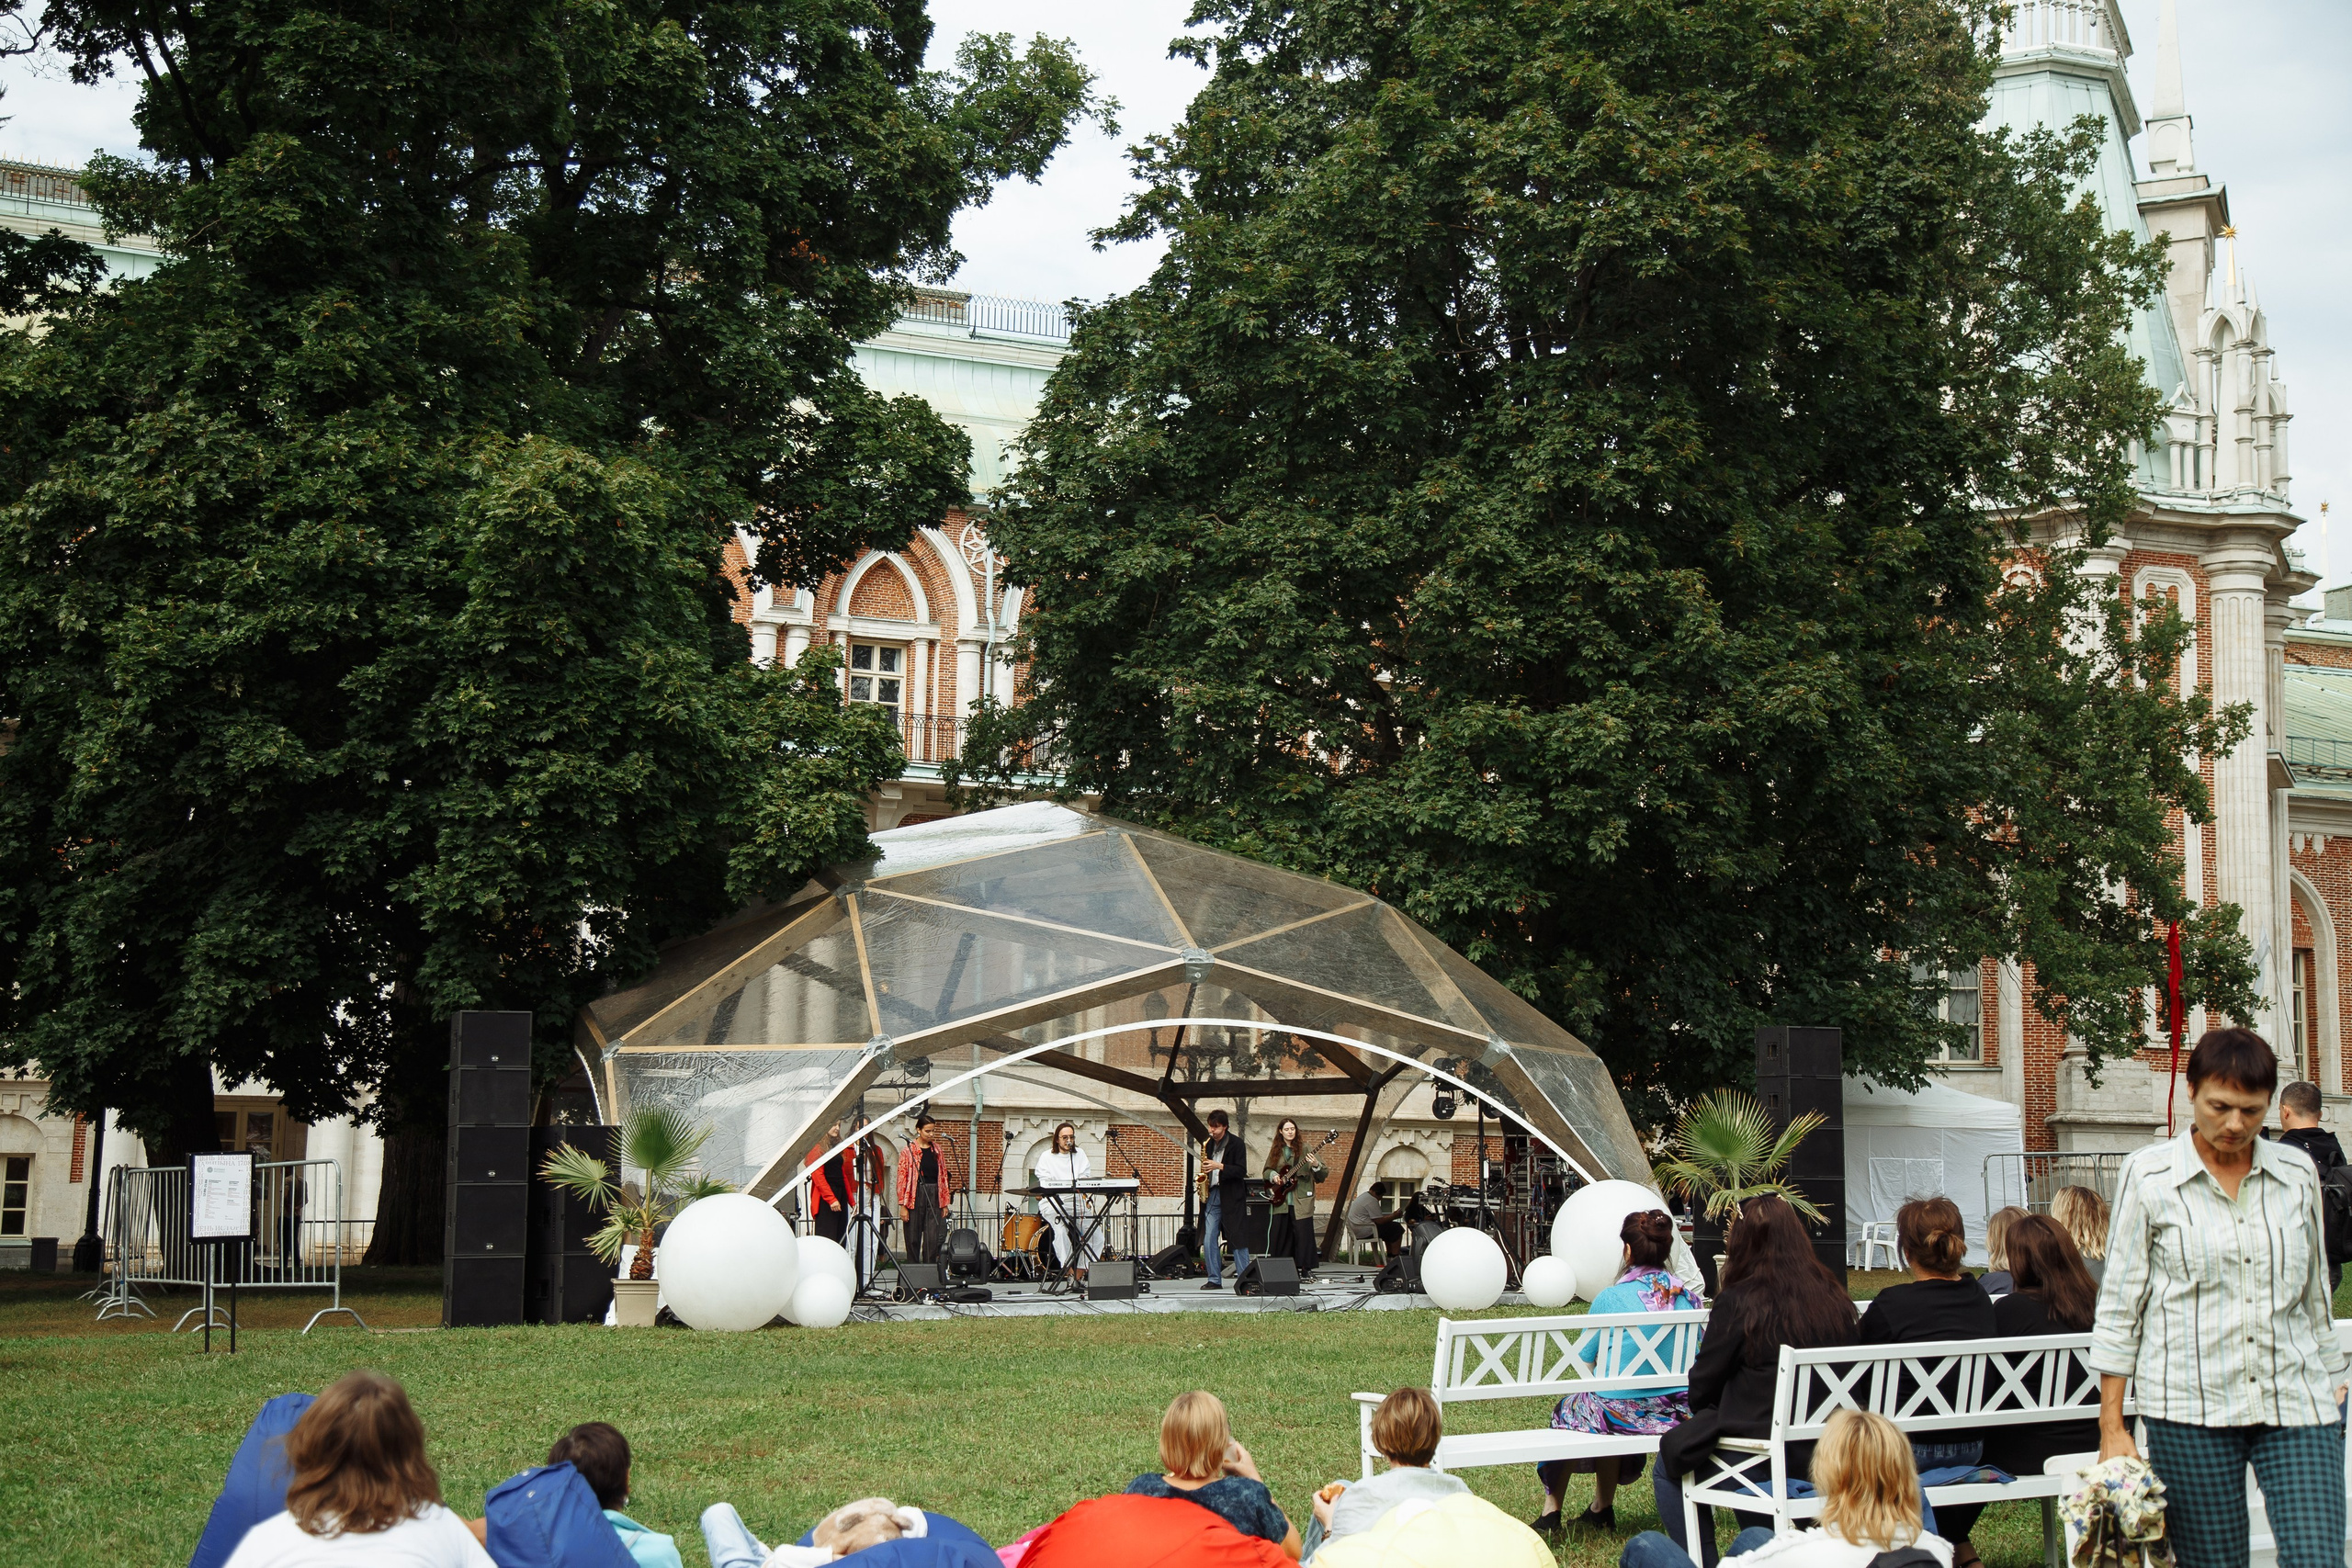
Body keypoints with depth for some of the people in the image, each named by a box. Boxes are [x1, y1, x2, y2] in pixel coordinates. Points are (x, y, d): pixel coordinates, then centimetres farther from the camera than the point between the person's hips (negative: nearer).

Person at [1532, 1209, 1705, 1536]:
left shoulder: (1610, 1298, -11)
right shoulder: (1689, 1298, 0)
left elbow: (1585, 1360, 0)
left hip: (1620, 1412, -5)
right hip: (1679, 1413, 5)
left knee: (1569, 1410, 26)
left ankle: (1550, 1514, 33)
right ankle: (1602, 1509, 43)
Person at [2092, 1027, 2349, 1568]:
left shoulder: (2298, 1174, 9)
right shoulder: (2148, 1174, 0)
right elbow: (2118, 1306, 2)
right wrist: (2111, 1427, -1)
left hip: (2296, 1402, 2)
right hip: (2191, 1409, -2)